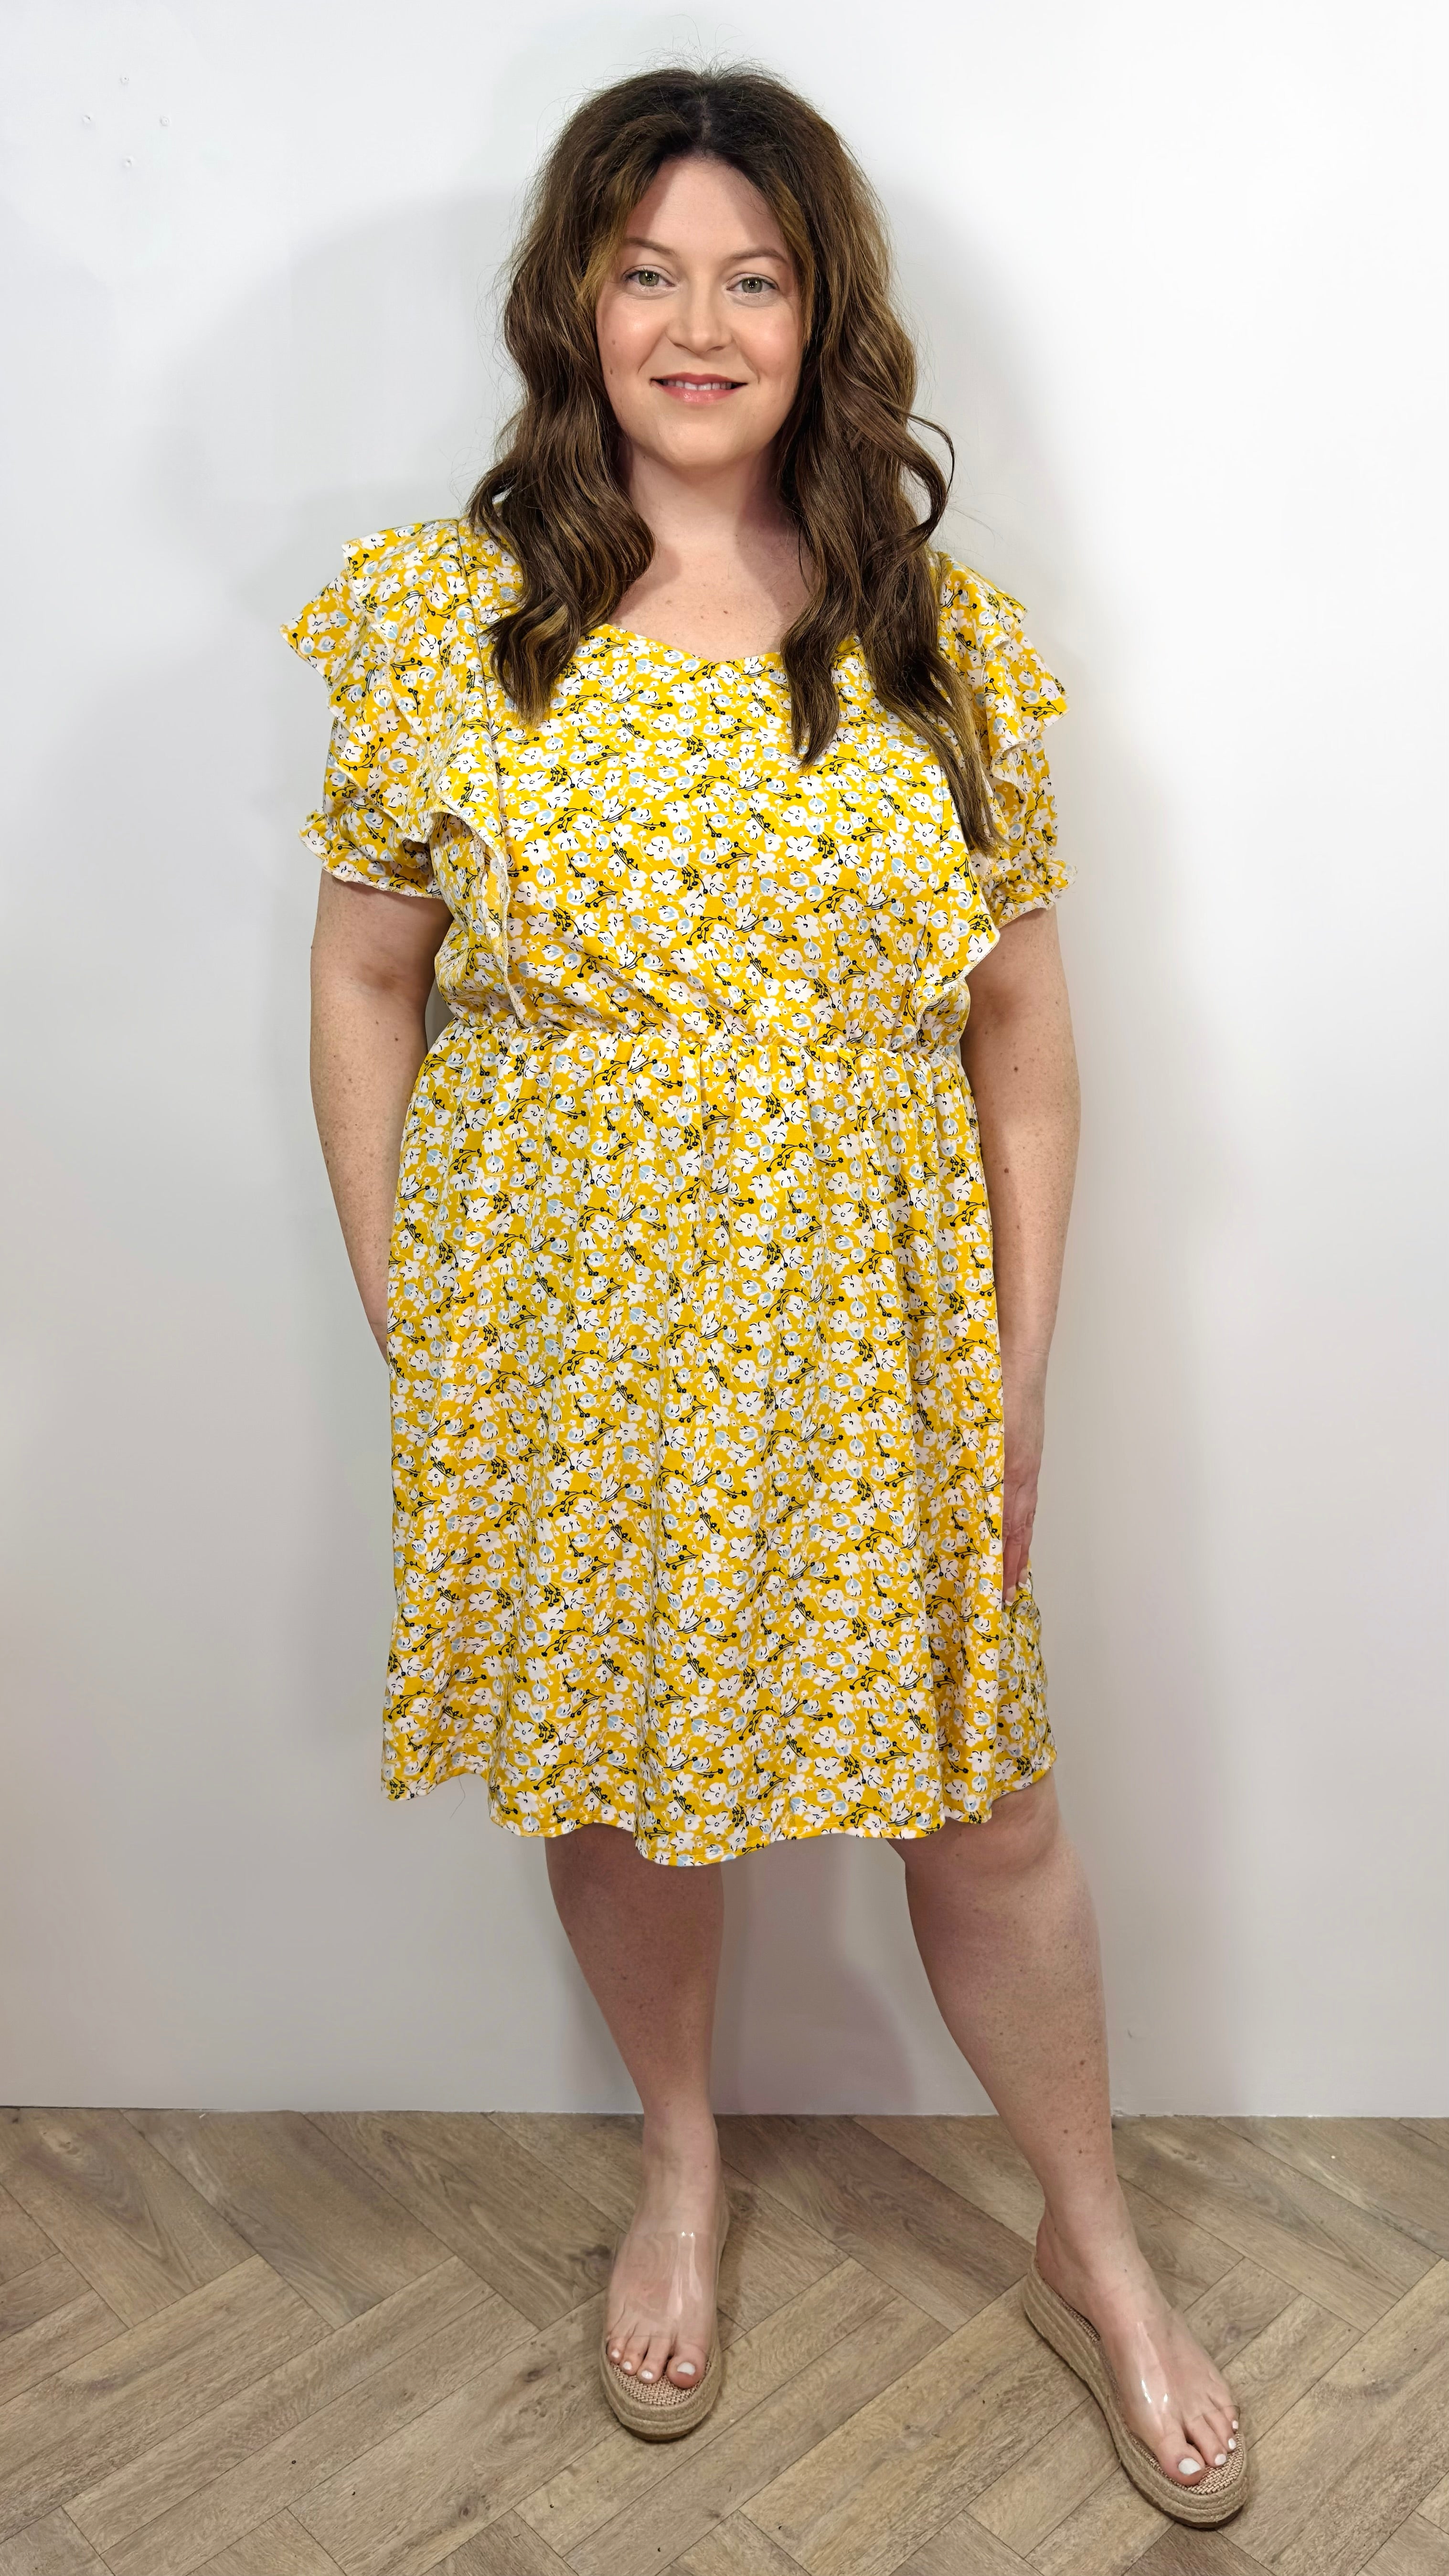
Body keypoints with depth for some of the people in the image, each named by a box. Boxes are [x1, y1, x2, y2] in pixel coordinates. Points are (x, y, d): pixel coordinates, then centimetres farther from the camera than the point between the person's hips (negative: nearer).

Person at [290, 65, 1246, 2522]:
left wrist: (1023, 1372, 0)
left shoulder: (945, 636, 1)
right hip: (561, 1349, 0)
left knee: (982, 1807, 11)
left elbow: (1023, 1029, 3)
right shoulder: (441, 615, -2)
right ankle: (681, 2164, 48)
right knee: (615, 1786, 17)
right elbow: (364, 984, 2)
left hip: (872, 1340, 1)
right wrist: (402, 1330, 0)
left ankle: (1095, 2251, 38)